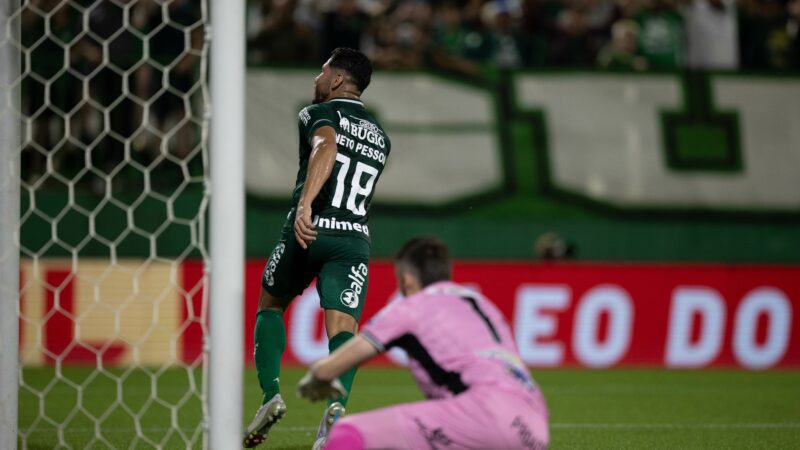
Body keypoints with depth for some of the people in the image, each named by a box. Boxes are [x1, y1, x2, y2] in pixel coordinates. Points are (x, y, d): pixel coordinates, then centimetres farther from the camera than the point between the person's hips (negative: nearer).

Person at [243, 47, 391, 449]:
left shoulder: (319, 114, 4)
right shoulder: (380, 137, 23)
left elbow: (325, 148, -19)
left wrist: (305, 203, -31)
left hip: (309, 232, -3)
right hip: (355, 238, 3)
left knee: (269, 307, 20)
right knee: (343, 327, -10)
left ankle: (271, 395, 5)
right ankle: (336, 403, -37)